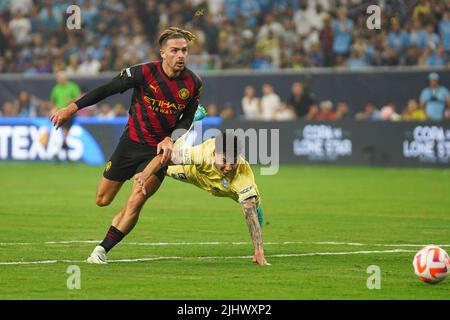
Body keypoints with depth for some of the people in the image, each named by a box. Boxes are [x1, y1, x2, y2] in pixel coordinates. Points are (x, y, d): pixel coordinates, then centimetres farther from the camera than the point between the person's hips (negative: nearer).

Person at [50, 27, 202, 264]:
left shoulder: (193, 84, -9)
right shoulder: (144, 73, -16)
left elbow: (187, 119, 5)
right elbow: (107, 90, -8)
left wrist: (170, 140, -13)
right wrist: (72, 108, -11)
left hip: (160, 149, -1)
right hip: (131, 142, 1)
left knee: (135, 203, -18)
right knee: (102, 200, 7)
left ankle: (102, 249, -4)